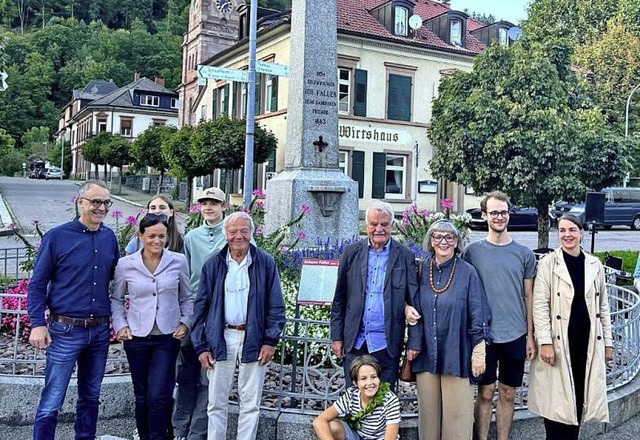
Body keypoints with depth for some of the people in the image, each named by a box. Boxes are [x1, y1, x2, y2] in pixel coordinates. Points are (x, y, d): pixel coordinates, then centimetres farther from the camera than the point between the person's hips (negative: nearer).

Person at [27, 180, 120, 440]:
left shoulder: (109, 238, 5)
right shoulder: (57, 237, -7)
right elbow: (37, 284, -5)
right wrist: (37, 324, -12)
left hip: (100, 331, 5)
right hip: (65, 331, -4)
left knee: (90, 397, 16)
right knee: (52, 401, 0)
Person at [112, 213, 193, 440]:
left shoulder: (178, 262, -2)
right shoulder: (125, 264, -2)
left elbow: (186, 298, 9)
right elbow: (116, 299, 10)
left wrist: (185, 322, -3)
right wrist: (120, 325, -2)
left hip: (168, 338, -1)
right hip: (136, 338, 1)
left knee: (158, 396, -9)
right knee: (142, 396, 12)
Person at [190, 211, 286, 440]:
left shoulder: (266, 263, 0)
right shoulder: (213, 265, 5)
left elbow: (276, 306, 0)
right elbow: (201, 307, 6)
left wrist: (270, 340, -7)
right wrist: (201, 345, 1)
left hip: (253, 339, -1)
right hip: (221, 339, 1)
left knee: (250, 403, 6)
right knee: (216, 402, 9)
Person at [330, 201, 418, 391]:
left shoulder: (405, 257, 0)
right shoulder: (352, 252, 4)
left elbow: (414, 301, 0)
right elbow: (339, 299, 8)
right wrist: (337, 336, 6)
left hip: (387, 344, -1)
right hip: (355, 342, 2)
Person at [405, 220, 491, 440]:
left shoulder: (467, 272, -6)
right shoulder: (422, 270, 4)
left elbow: (478, 315, -5)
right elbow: (414, 309, 8)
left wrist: (478, 353, -6)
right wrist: (413, 343, 5)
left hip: (456, 353, -3)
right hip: (426, 353, 3)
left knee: (457, 412, 4)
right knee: (428, 409, 11)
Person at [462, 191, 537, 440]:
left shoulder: (524, 254, 3)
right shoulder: (472, 251, -1)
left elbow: (528, 297, 7)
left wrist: (530, 336, 5)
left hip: (515, 335, 2)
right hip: (483, 334, -1)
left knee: (508, 394, 11)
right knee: (485, 393, 6)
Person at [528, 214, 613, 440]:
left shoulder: (595, 265, 8)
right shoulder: (548, 263, -4)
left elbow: (603, 306, 12)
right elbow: (540, 305, -8)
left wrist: (608, 341, 10)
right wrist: (545, 342, -14)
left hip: (588, 342, 4)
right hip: (559, 341, -3)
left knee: (579, 397, 9)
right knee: (555, 400, 1)